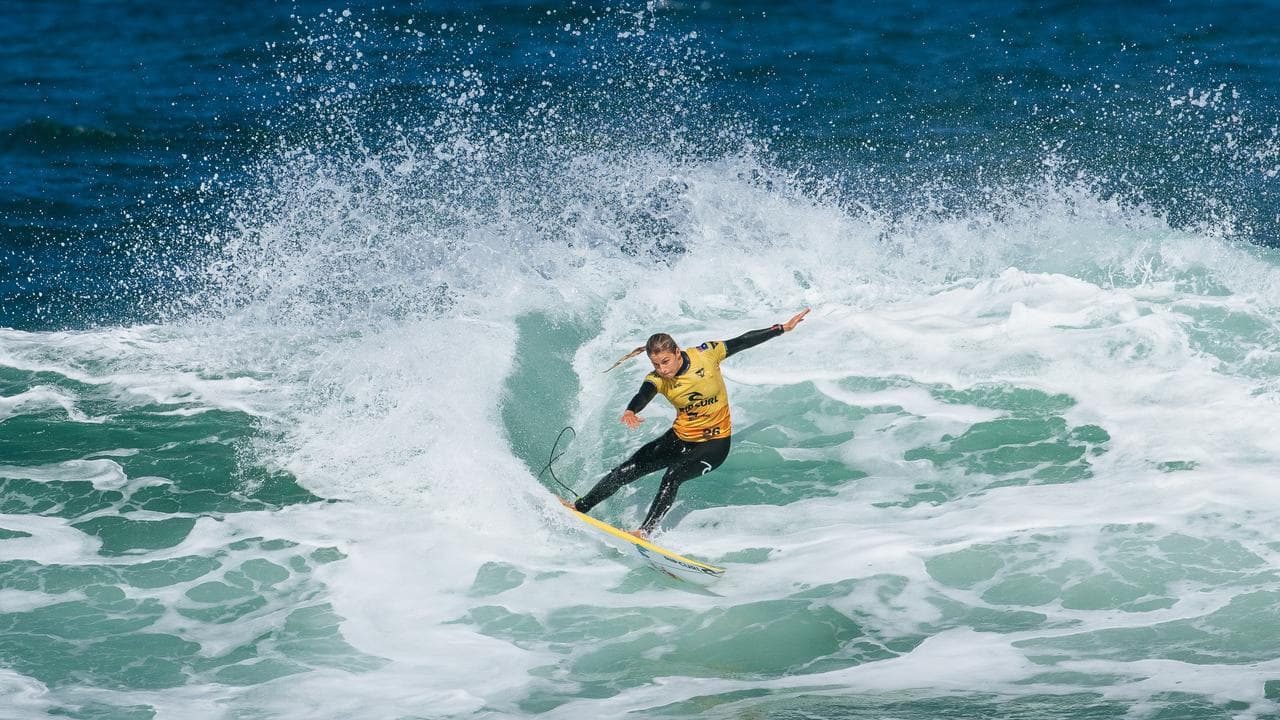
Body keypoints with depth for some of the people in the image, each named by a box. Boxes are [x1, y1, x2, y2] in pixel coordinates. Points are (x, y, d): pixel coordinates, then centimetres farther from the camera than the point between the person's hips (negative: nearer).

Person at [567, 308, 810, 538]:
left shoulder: (705, 354, -18)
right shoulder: (657, 379, -15)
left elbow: (744, 341, -6)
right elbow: (643, 395, -36)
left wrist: (784, 328, -1)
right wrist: (630, 412, -60)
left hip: (715, 443, -3)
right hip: (681, 438, 3)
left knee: (673, 476, -27)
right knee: (628, 470, -3)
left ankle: (645, 531, -28)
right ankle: (580, 507, 11)